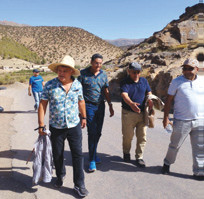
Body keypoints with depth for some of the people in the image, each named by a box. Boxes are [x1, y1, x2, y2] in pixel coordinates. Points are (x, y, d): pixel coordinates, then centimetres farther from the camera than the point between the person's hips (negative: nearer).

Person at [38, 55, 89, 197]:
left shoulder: (77, 84, -1)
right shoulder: (50, 85, -9)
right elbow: (43, 104, -5)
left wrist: (84, 117, 19)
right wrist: (41, 124, -8)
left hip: (74, 126, 1)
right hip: (56, 127, -1)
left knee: (78, 154, 2)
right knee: (57, 155, 14)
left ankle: (79, 184, 16)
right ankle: (60, 175, 42)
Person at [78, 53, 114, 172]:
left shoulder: (103, 74, 8)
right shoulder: (83, 74, -5)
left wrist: (110, 106, 13)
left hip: (100, 105, 5)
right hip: (89, 106, -4)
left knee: (98, 132, 11)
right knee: (92, 132, -7)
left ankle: (94, 153, 30)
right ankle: (92, 160, 2)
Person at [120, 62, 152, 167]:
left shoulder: (144, 81, 10)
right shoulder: (125, 82, -7)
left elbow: (149, 93, 13)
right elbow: (124, 95, -24)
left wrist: (150, 100, -11)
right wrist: (131, 103, -44)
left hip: (142, 113, 4)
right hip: (128, 113, -3)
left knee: (142, 136, 4)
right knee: (128, 136, 7)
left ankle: (139, 157, 18)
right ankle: (126, 153, 33)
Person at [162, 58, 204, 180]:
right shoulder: (177, 82, -1)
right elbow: (169, 100, 0)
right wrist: (166, 117, -4)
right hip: (181, 121, -3)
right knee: (175, 145, 9)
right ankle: (167, 163, 33)